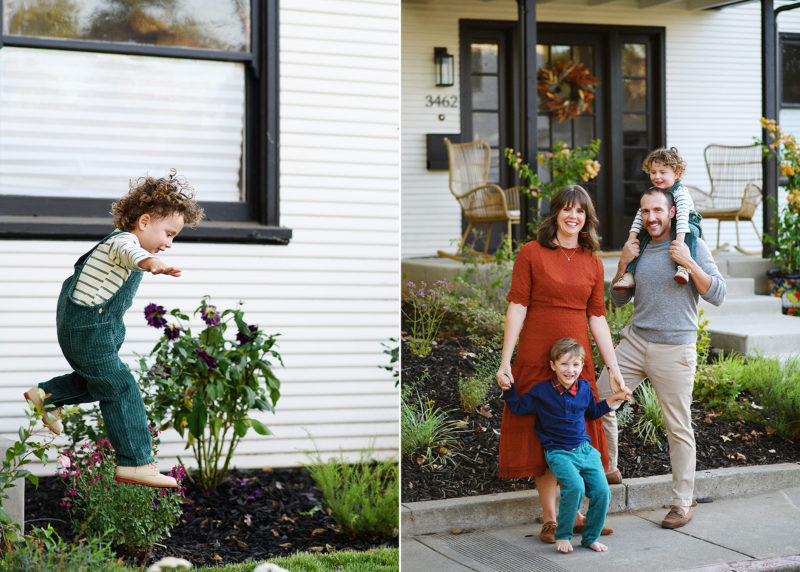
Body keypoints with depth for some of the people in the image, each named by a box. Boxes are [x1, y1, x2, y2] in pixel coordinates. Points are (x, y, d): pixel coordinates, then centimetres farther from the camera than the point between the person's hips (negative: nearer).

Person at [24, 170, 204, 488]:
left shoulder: (121, 242, 14)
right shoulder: (124, 241, -20)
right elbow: (130, 253, -48)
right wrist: (149, 262, -69)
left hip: (95, 327, 10)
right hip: (88, 329, -10)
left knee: (98, 381, 27)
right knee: (121, 391, -9)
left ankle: (45, 395, 40)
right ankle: (135, 464, -8)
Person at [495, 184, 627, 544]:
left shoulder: (592, 263, 9)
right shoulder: (531, 254, -2)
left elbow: (597, 318, 9)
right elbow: (517, 308, -5)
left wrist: (614, 368, 6)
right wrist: (505, 362, -10)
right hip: (536, 358, -4)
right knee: (540, 436, 2)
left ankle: (570, 512, 20)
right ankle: (550, 519, 9)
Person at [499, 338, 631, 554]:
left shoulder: (584, 388, 9)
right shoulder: (542, 391, -3)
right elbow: (519, 407, 6)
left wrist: (614, 399, 19)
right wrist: (508, 390, -8)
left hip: (585, 450, 5)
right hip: (559, 452, -5)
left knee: (602, 491, -12)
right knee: (575, 487, -29)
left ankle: (591, 537, 10)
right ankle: (562, 536, -9)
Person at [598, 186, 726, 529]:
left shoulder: (692, 246, -4)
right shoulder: (639, 249, 10)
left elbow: (718, 295, -11)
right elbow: (618, 301, 16)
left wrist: (688, 263, -20)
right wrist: (622, 265, 1)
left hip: (674, 349, -5)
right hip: (635, 341, 5)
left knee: (679, 428, 2)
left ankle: (682, 503, 12)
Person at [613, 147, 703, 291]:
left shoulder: (680, 192, -19)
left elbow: (682, 216, -32)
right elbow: (640, 216, -1)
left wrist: (679, 241, -44)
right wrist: (631, 239, -12)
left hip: (686, 226, -6)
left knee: (690, 230, -37)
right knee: (641, 235, -10)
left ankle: (683, 268, -53)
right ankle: (629, 275, -16)